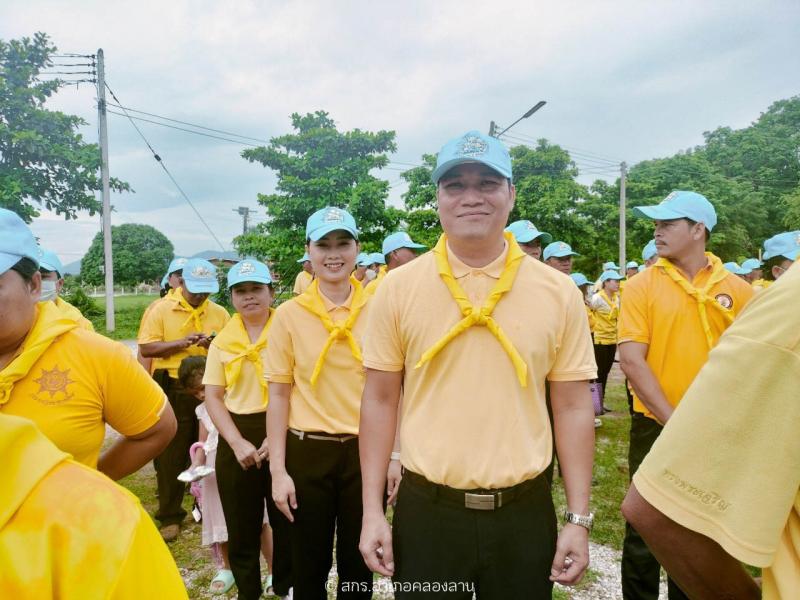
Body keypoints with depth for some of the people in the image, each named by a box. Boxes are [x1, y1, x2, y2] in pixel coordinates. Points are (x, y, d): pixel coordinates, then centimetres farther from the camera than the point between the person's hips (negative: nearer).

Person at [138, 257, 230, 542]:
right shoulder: (161, 308, -1)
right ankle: (170, 515, 20)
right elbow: (146, 348, -7)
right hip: (172, 390, -2)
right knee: (170, 454, 6)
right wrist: (182, 343, -18)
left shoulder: (219, 313, 6)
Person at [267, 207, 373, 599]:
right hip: (308, 452, 0)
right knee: (309, 565, 16)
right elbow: (279, 395, -2)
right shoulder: (289, 315, -5)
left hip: (365, 450, 1)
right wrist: (278, 470, -4)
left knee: (358, 563, 16)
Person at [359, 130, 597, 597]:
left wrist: (580, 518, 0)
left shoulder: (559, 292, -4)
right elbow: (381, 400, -1)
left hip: (526, 510, 1)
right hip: (426, 509, 0)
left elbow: (573, 408, 0)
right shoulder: (399, 288, -6)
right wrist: (373, 510, -2)